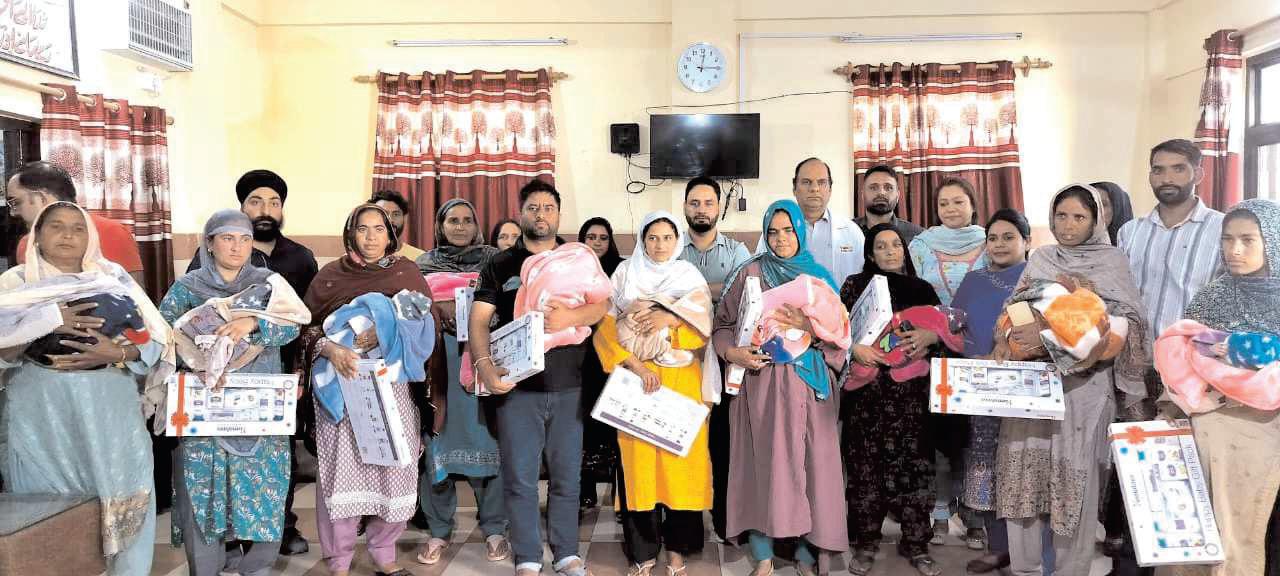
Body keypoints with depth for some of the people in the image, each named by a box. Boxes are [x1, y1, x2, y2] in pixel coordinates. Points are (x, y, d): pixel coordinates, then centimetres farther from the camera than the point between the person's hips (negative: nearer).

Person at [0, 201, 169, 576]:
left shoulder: (114, 277, 11)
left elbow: (155, 340, 4)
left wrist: (117, 354, -14)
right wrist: (48, 322, -17)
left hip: (110, 412, 1)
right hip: (41, 416, -1)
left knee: (123, 500, -3)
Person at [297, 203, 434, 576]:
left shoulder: (407, 272, 9)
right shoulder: (329, 276, 8)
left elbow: (424, 325, 0)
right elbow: (308, 327, 4)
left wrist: (384, 334, -16)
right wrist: (332, 350, -16)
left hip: (392, 384, 1)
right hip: (340, 385, -1)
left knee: (392, 464, 1)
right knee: (341, 465, -2)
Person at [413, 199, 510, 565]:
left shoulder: (493, 261, 8)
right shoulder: (423, 266, 11)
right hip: (437, 360, 1)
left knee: (486, 440, 0)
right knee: (437, 441, 2)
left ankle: (494, 528, 10)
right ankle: (439, 530, 13)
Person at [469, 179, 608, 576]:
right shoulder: (500, 266, 8)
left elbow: (602, 305, -4)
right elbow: (478, 320, -1)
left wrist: (570, 316, -25)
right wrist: (485, 366, -18)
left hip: (568, 386, 1)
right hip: (516, 386, -1)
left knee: (567, 476, 8)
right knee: (520, 478, 2)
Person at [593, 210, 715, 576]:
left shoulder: (690, 278, 11)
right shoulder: (625, 275, 9)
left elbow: (702, 328, 0)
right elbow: (606, 328, -1)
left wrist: (669, 317, -17)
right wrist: (638, 368, -11)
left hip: (682, 383, 1)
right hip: (635, 379, 0)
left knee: (680, 459, -3)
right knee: (639, 460, -3)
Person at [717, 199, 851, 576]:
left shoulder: (819, 277, 12)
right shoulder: (750, 273, 5)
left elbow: (840, 331, 5)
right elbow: (723, 324, 4)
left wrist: (812, 327, -15)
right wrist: (733, 353, -15)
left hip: (810, 382, 2)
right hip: (763, 381, -2)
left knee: (809, 463, 0)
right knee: (764, 461, -4)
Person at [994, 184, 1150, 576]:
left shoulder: (1112, 261, 2)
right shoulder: (1040, 258, 15)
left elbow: (1120, 320, -11)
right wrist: (1004, 339, -10)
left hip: (1083, 381, -3)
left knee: (1075, 474, -3)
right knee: (1024, 468, 0)